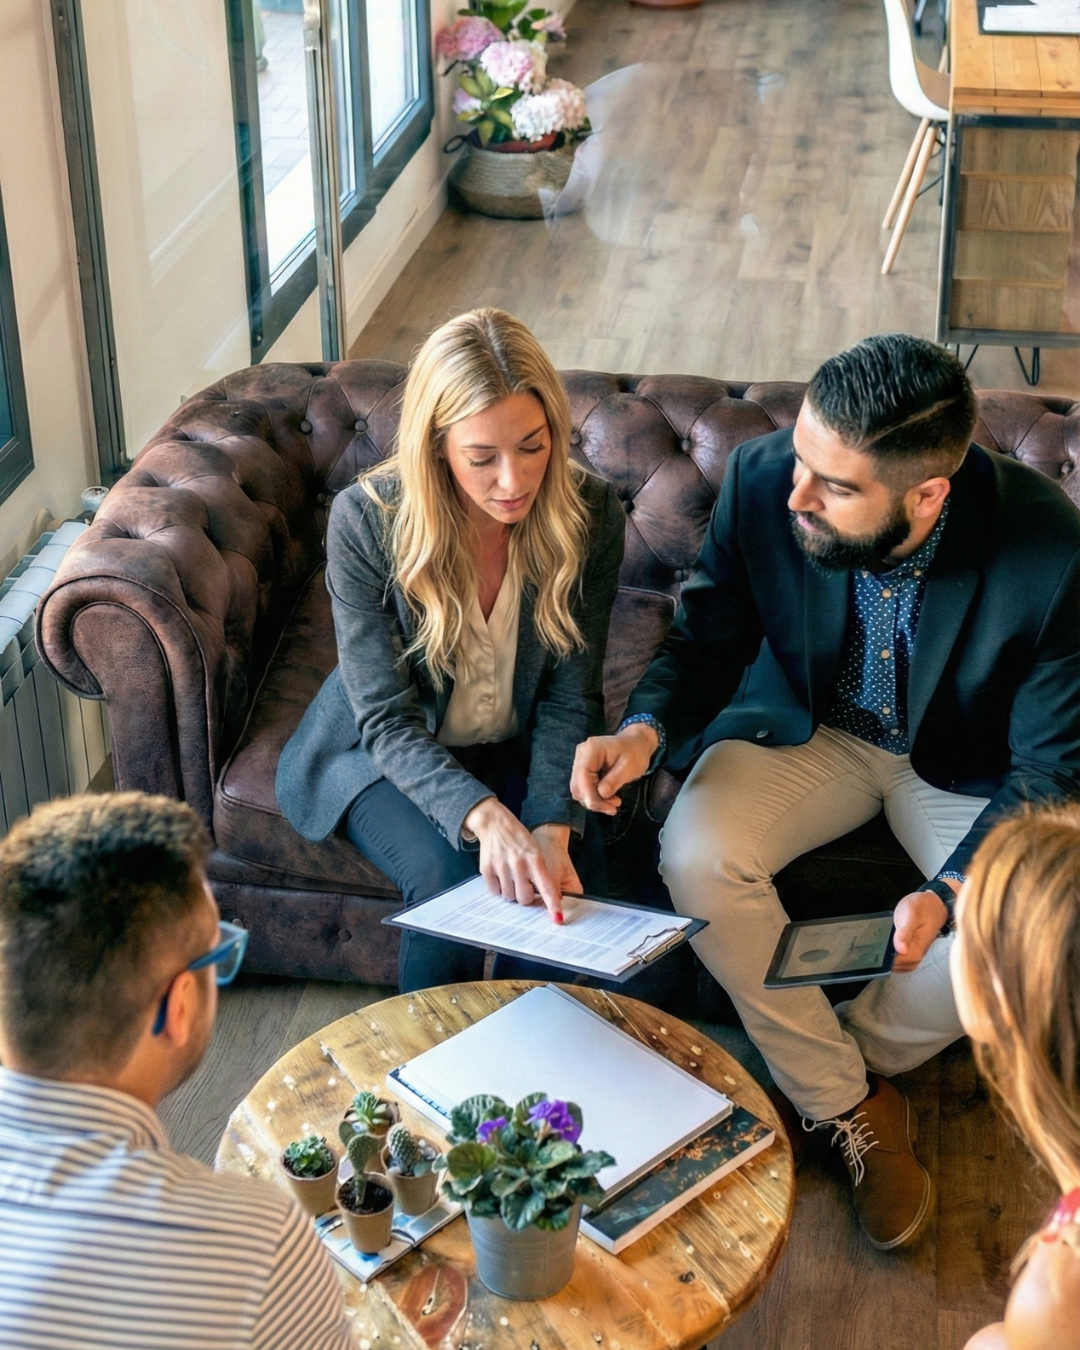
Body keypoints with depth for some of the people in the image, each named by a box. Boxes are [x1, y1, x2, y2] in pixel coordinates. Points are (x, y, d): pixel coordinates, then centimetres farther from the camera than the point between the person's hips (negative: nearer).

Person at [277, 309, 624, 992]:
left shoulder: (591, 516, -17)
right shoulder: (366, 520, -25)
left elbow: (570, 699, -14)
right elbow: (388, 718, -24)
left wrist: (553, 827, -31)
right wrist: (484, 815, -42)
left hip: (517, 749, 2)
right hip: (383, 752, -2)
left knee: (573, 876, -24)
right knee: (450, 878, -28)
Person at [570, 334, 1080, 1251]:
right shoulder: (761, 481, -24)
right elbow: (709, 640, -6)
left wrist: (949, 891, -34)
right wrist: (647, 728, -27)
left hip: (968, 762, -1)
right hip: (809, 729, 2)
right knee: (697, 856, -25)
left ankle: (861, 1050, 6)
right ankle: (847, 1105, -4)